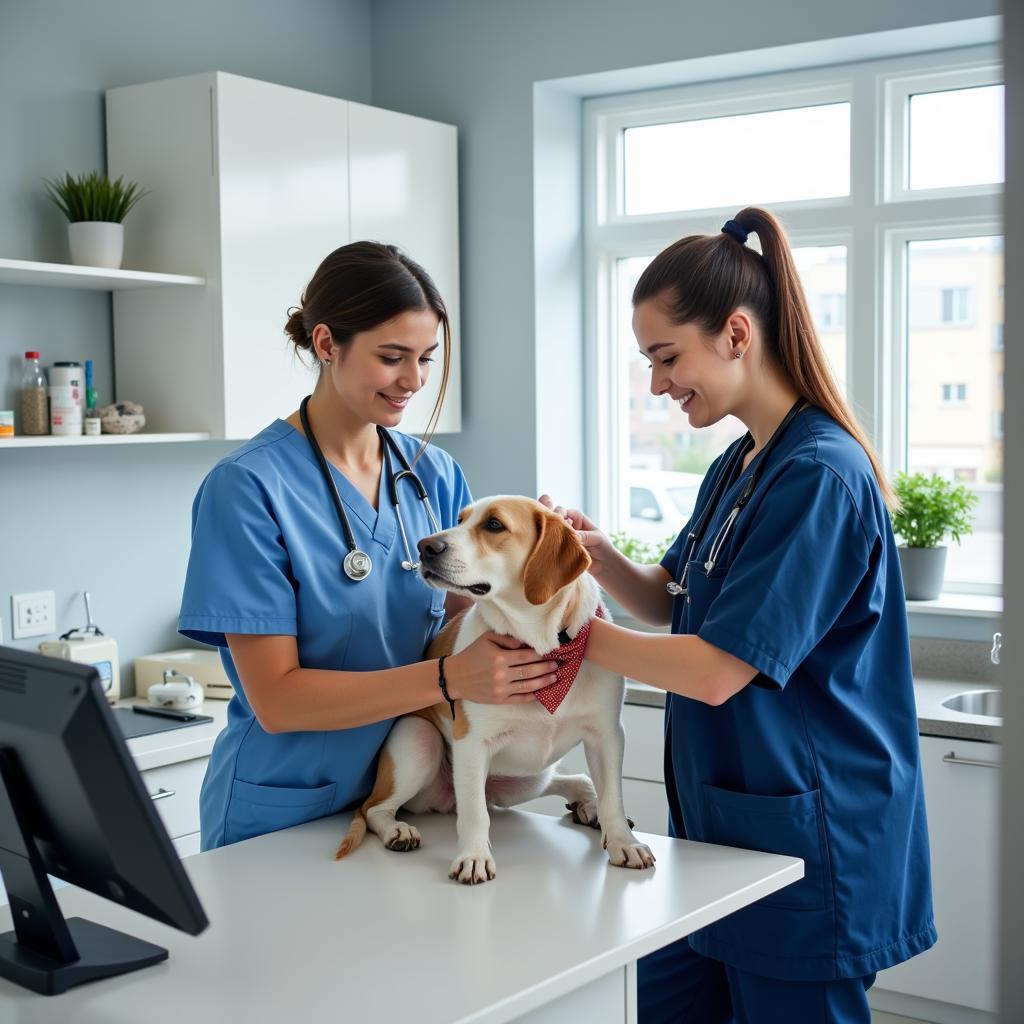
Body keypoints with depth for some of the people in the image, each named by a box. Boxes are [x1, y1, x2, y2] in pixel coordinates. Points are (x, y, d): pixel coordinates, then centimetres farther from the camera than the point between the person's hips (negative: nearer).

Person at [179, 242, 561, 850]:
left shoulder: (435, 473, 0)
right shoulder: (248, 487, -17)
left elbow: (468, 625, 1)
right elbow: (276, 699, -20)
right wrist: (449, 679, -29)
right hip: (280, 822, -5)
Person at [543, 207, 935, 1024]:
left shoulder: (820, 476, -21)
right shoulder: (737, 467, 8)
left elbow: (718, 671, -24)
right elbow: (670, 603, 16)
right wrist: (598, 554, -4)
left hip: (806, 849, -9)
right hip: (723, 826, 9)